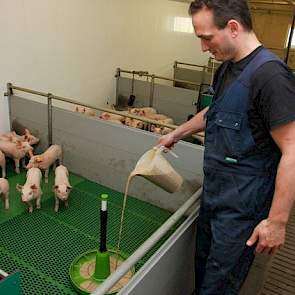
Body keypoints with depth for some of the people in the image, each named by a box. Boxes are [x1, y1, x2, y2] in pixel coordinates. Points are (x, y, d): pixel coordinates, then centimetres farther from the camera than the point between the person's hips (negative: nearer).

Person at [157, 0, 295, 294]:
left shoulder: (270, 74, -22)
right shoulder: (226, 68, 6)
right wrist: (176, 134, 31)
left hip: (242, 204, -8)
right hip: (214, 193, 8)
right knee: (202, 268, 23)